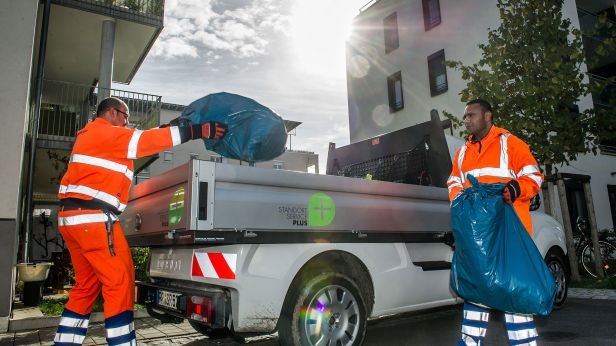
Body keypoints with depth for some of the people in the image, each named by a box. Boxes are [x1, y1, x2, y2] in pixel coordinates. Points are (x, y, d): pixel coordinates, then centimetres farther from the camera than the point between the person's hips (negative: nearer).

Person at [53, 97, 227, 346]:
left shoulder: (90, 135, 27)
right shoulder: (106, 132, -3)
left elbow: (143, 141, 25)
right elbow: (148, 140, -10)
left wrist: (170, 127, 19)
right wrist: (199, 131, -12)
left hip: (73, 217, 10)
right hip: (93, 218, -10)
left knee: (86, 286, 14)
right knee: (119, 284, -8)